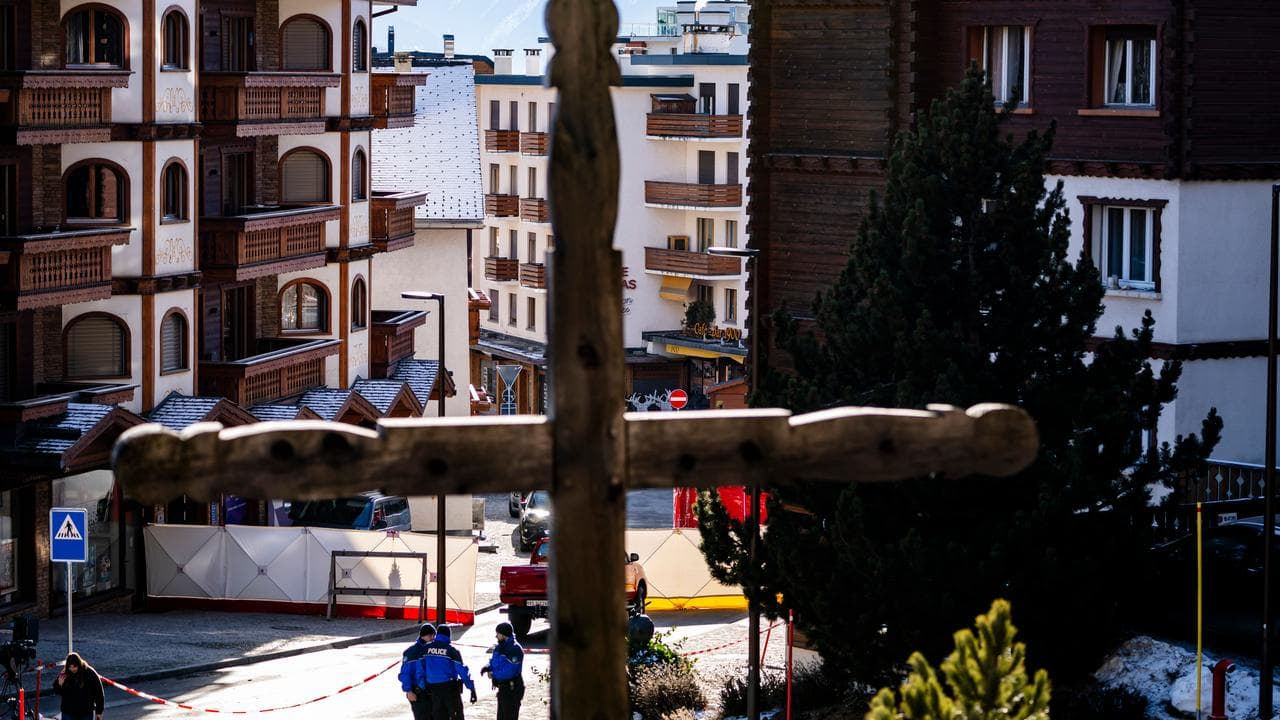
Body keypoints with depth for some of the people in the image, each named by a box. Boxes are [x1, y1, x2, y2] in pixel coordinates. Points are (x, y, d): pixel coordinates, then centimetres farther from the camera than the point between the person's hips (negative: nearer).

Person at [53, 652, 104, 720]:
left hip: (86, 712, -1)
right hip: (68, 712, 1)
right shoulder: (64, 674, -5)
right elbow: (57, 691, 7)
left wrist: (99, 711, -3)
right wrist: (59, 685, -17)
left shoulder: (90, 673, -10)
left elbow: (98, 693, -4)